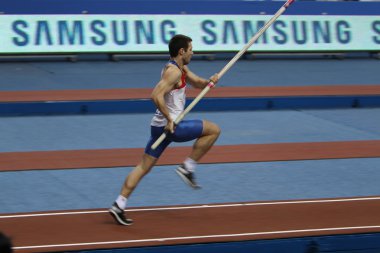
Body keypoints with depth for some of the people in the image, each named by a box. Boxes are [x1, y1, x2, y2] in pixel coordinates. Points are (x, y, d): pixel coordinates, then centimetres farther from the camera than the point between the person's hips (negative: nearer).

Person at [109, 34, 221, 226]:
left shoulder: (181, 68, 16)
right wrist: (169, 119, -24)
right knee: (213, 130, 1)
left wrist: (209, 81, 5)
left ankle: (119, 205, 5)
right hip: (170, 126, -10)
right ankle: (187, 168, 2)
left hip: (161, 125, 10)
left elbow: (198, 83, 27)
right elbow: (156, 95, -26)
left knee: (143, 167, 8)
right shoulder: (173, 71, -15)